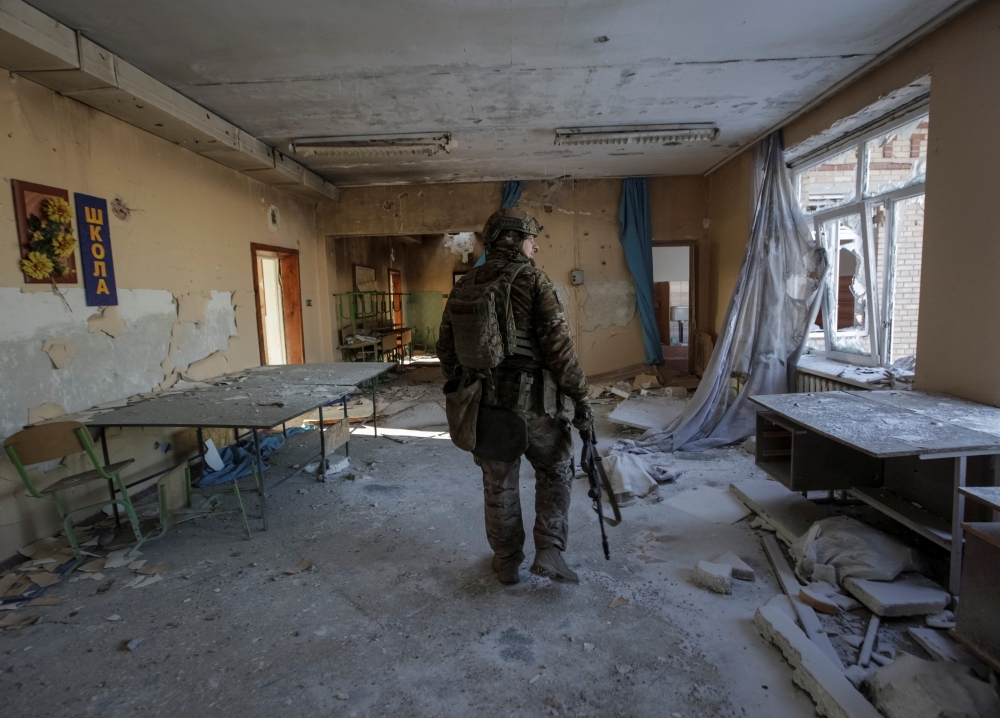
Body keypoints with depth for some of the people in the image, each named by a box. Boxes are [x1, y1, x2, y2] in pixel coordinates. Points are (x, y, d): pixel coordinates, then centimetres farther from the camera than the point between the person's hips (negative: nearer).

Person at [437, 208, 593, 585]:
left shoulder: (465, 285, 7)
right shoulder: (534, 280, -8)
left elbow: (447, 346, 10)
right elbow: (558, 345, -15)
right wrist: (580, 399, -9)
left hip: (484, 399, 4)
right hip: (532, 399, -4)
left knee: (498, 484, 16)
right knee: (555, 472, 18)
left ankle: (506, 563, 29)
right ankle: (549, 551, 12)